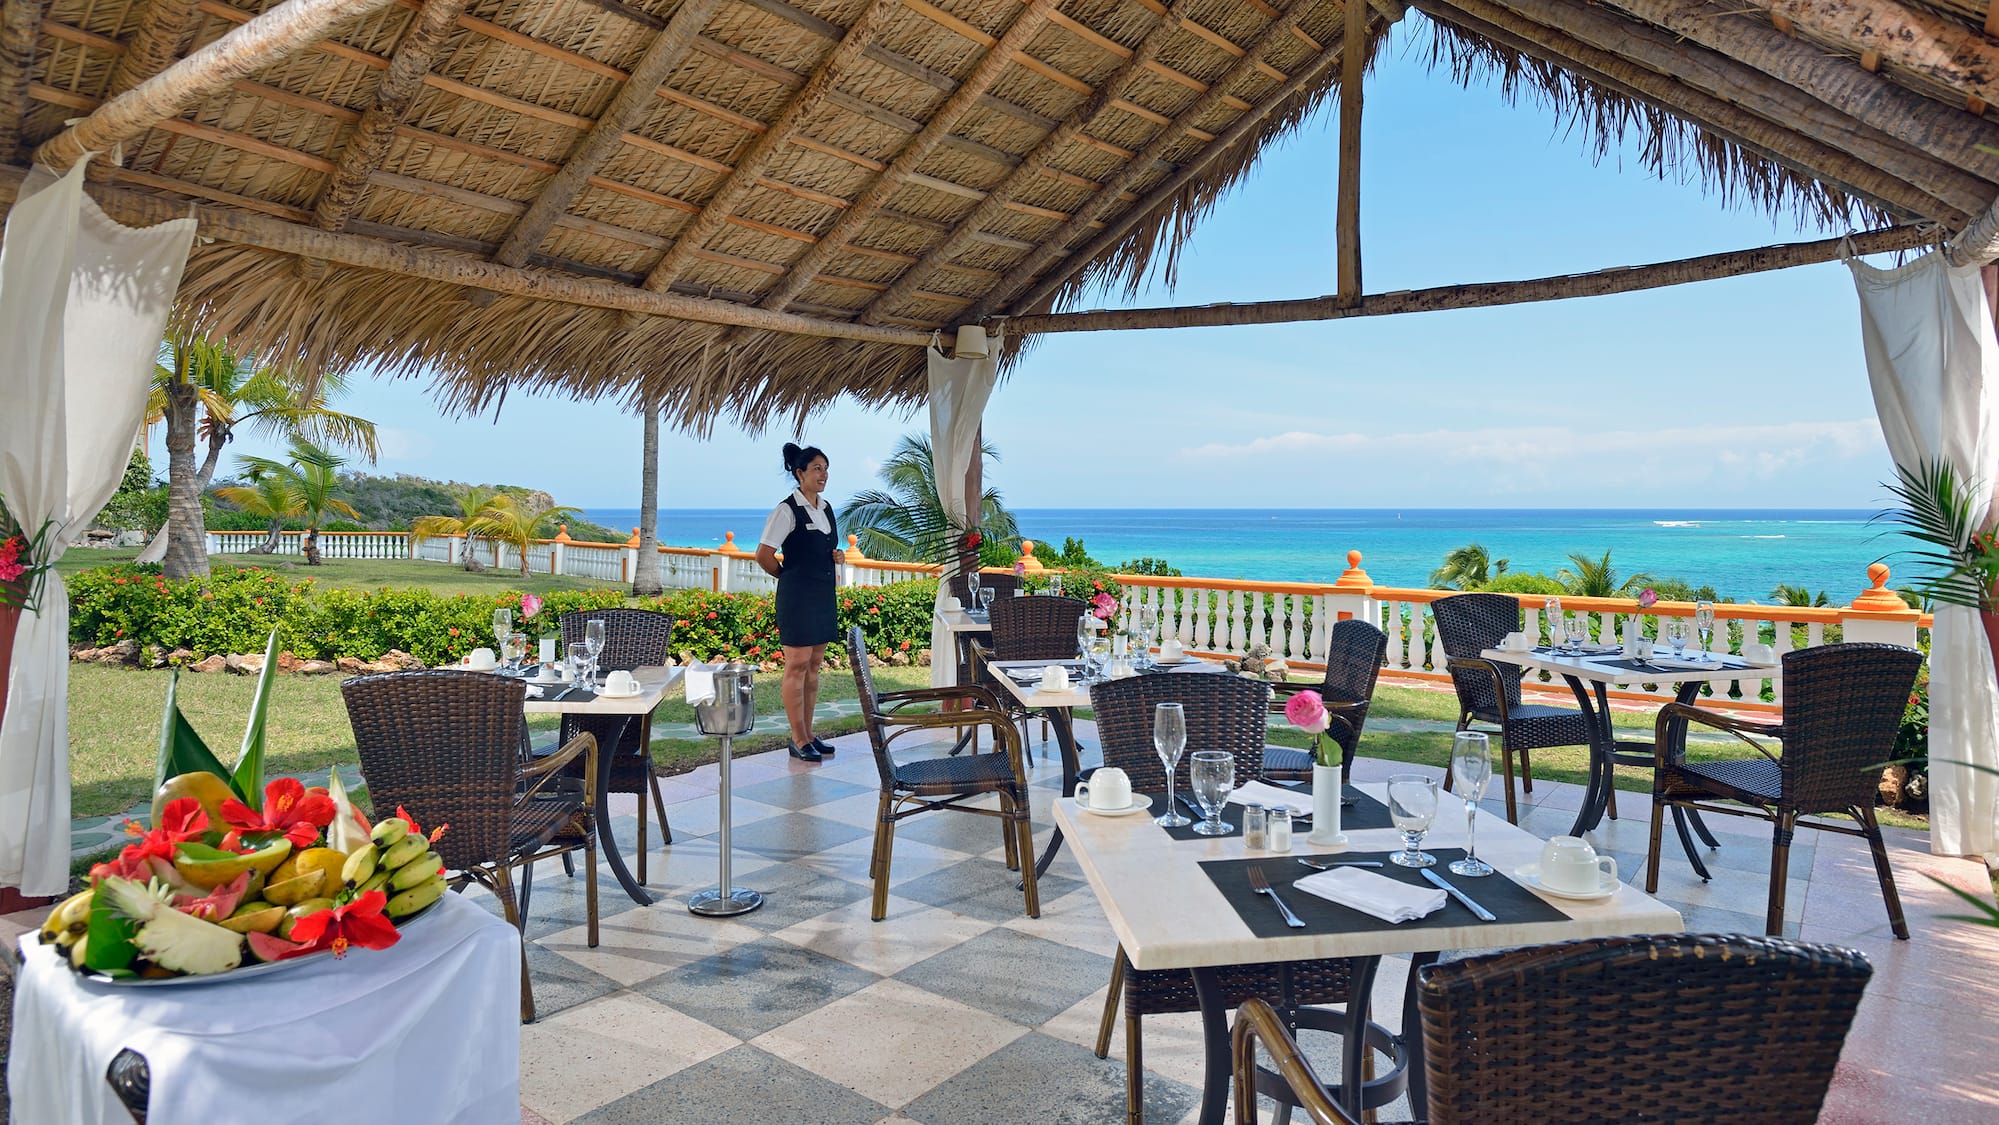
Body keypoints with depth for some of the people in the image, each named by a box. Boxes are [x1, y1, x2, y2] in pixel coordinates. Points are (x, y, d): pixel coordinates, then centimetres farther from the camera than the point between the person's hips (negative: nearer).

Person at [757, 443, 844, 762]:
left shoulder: (826, 508, 13)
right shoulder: (787, 510, -11)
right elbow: (763, 554, -12)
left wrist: (837, 556, 6)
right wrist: (788, 576, -1)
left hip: (824, 594, 8)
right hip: (797, 595, -8)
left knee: (814, 664, 11)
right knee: (798, 664, -4)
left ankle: (809, 734, 19)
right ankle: (798, 739, 3)